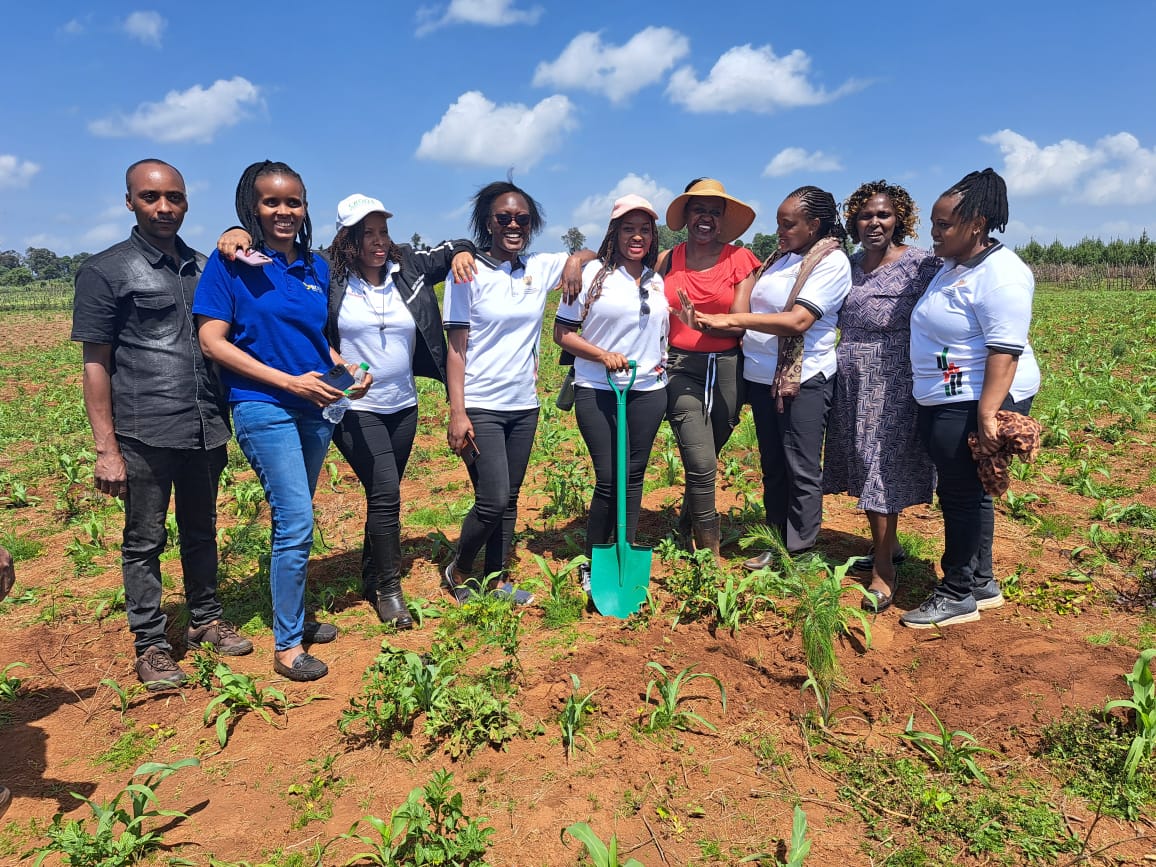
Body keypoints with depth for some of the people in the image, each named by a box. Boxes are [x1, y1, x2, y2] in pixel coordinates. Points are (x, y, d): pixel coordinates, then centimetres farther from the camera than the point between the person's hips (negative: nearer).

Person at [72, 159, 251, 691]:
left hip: (206, 430, 5)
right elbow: (95, 365, -5)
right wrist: (106, 449, -9)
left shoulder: (204, 268, 13)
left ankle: (206, 618, 32)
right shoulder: (105, 272, -1)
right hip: (144, 434, -4)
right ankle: (150, 645, 17)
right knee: (144, 542, 5)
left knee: (201, 531, 16)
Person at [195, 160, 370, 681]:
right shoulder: (231, 264, -6)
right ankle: (286, 646, 4)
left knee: (292, 521, 14)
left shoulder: (316, 268, 10)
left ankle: (290, 617, 30)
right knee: (296, 524, -10)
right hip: (264, 408, -6)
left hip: (315, 408, 6)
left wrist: (347, 372, 0)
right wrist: (290, 382, -17)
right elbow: (212, 341, -11)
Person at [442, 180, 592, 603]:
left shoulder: (542, 268, 6)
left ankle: (495, 580, 25)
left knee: (509, 501, 11)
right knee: (492, 501, -9)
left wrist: (576, 259, -3)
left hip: (524, 405, 5)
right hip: (481, 406, -5)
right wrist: (457, 413, -14)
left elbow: (593, 253, 21)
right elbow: (456, 348, -8)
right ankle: (458, 571, 16)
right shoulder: (469, 273, -6)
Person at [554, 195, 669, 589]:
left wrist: (662, 360, 9)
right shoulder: (592, 273, -2)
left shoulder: (657, 281, 12)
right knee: (608, 478, -5)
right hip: (598, 391, -4)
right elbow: (562, 332, -3)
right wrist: (602, 355, -16)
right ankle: (592, 563, 13)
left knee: (634, 475, 8)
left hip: (648, 390, 4)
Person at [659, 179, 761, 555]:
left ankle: (685, 531, 37)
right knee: (702, 463, -12)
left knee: (702, 460, 10)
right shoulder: (666, 260, 6)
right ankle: (710, 554, 2)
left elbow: (739, 323, -4)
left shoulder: (739, 259, 2)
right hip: (681, 367, -1)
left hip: (726, 368, 1)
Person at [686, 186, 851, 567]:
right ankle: (777, 543, 25)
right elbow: (757, 307, 18)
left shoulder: (832, 262, -10)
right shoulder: (780, 256, 11)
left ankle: (800, 553, 13)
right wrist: (709, 320, 3)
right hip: (762, 375, 7)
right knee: (772, 465, 14)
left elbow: (798, 320, -21)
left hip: (803, 379, -7)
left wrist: (731, 319, -22)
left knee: (801, 471, 1)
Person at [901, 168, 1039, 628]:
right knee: (961, 493, 15)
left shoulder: (999, 274, -17)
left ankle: (958, 595, 12)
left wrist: (987, 414, -30)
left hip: (977, 403, -10)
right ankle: (981, 583, 29)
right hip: (943, 402, 10)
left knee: (963, 495, -1)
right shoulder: (952, 266, 13)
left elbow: (1005, 350, -24)